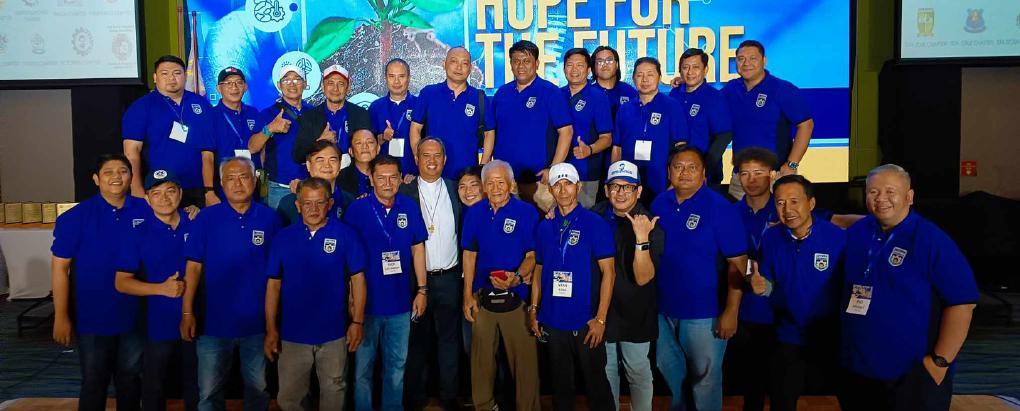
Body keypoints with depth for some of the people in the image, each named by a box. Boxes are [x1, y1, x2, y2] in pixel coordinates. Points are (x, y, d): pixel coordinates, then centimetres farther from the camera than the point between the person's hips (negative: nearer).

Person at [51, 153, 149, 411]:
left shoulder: (145, 212, -5)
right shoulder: (76, 217, -10)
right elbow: (60, 267, -9)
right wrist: (61, 317, -11)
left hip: (135, 316, 2)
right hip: (92, 318, -2)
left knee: (129, 379, 18)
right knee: (94, 382, 12)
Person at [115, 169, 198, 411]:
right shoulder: (138, 235, -5)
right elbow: (121, 282, -6)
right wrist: (162, 288, -18)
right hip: (159, 325, -1)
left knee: (196, 389, 16)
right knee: (153, 391, 15)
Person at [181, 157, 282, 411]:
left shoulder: (270, 219, -2)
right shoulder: (206, 218, -4)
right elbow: (194, 267, -4)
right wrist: (187, 313, -9)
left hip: (258, 322, 1)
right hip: (213, 322, 0)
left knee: (258, 390, 15)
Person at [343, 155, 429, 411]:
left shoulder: (410, 207, -2)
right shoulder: (357, 209, -10)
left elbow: (417, 248, 6)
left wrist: (422, 289, 3)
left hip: (400, 302, 3)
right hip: (367, 301, -2)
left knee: (397, 364, 16)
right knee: (363, 366, 11)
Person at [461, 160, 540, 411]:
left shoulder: (527, 212, -7)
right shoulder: (475, 212, 5)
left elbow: (532, 255, -7)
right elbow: (469, 254, 10)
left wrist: (518, 276, -27)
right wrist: (468, 295, 7)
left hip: (516, 297, -3)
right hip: (483, 296, 3)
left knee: (524, 359, 2)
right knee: (482, 358, 13)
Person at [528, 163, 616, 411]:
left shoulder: (595, 224, -7)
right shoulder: (544, 227, 6)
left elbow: (608, 272, -9)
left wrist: (600, 318, -14)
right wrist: (533, 310, 6)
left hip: (586, 322, -4)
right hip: (553, 320, 4)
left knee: (596, 382, 7)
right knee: (561, 383, 16)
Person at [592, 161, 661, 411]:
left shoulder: (650, 225, -14)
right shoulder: (595, 217, -4)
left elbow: (643, 278, -23)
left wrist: (642, 238, -33)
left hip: (635, 314, -3)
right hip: (602, 308, 3)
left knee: (638, 372, 8)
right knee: (606, 370, 15)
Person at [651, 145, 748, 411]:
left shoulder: (719, 207, -13)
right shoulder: (659, 204, 2)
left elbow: (737, 263, -14)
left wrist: (731, 312, -17)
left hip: (703, 313, -5)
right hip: (663, 308, 6)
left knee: (704, 377, 9)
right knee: (668, 368, 22)